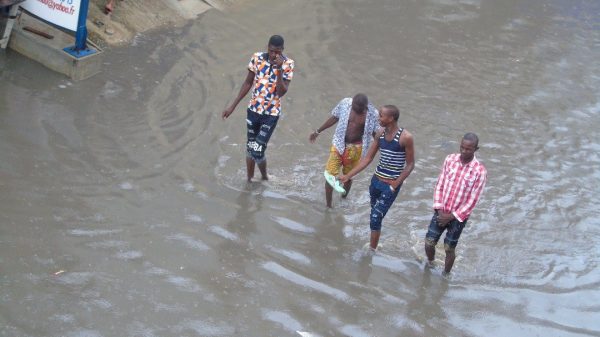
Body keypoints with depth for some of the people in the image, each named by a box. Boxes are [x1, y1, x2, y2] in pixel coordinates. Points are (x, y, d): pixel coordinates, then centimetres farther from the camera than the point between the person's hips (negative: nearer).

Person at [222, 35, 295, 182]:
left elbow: (282, 92, -21)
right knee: (250, 147, 13)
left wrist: (279, 69, -31)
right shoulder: (257, 58, -7)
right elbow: (248, 83, 3)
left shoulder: (287, 64, -14)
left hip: (271, 113, -3)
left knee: (258, 151, -7)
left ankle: (264, 177, 21)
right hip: (253, 109, 3)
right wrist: (233, 106, 4)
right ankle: (249, 180, 31)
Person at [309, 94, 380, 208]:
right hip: (339, 145, 1)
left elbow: (376, 133, -7)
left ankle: (344, 198, 42)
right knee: (330, 175, -4)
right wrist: (317, 132, 11)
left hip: (355, 149, -1)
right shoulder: (345, 103, -12)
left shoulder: (372, 114, -17)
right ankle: (328, 206, 10)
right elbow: (334, 118, 3)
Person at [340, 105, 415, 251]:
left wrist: (394, 186, -16)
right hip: (376, 180, 6)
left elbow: (410, 165, -11)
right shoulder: (380, 134, 0)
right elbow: (368, 158, 7)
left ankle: (371, 250, 4)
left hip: (390, 186, -6)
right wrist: (348, 176, 4)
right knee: (374, 216, 17)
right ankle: (372, 245, 32)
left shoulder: (405, 137, -18)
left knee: (375, 218, -8)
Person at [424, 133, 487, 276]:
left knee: (449, 249, 7)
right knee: (429, 242, 7)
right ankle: (430, 264, 37)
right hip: (441, 212, 3)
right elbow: (439, 185, 0)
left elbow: (472, 201, -14)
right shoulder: (450, 159, -5)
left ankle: (445, 275, 31)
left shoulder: (480, 171, -16)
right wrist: (439, 210, -9)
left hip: (459, 216, -3)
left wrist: (452, 216, -14)